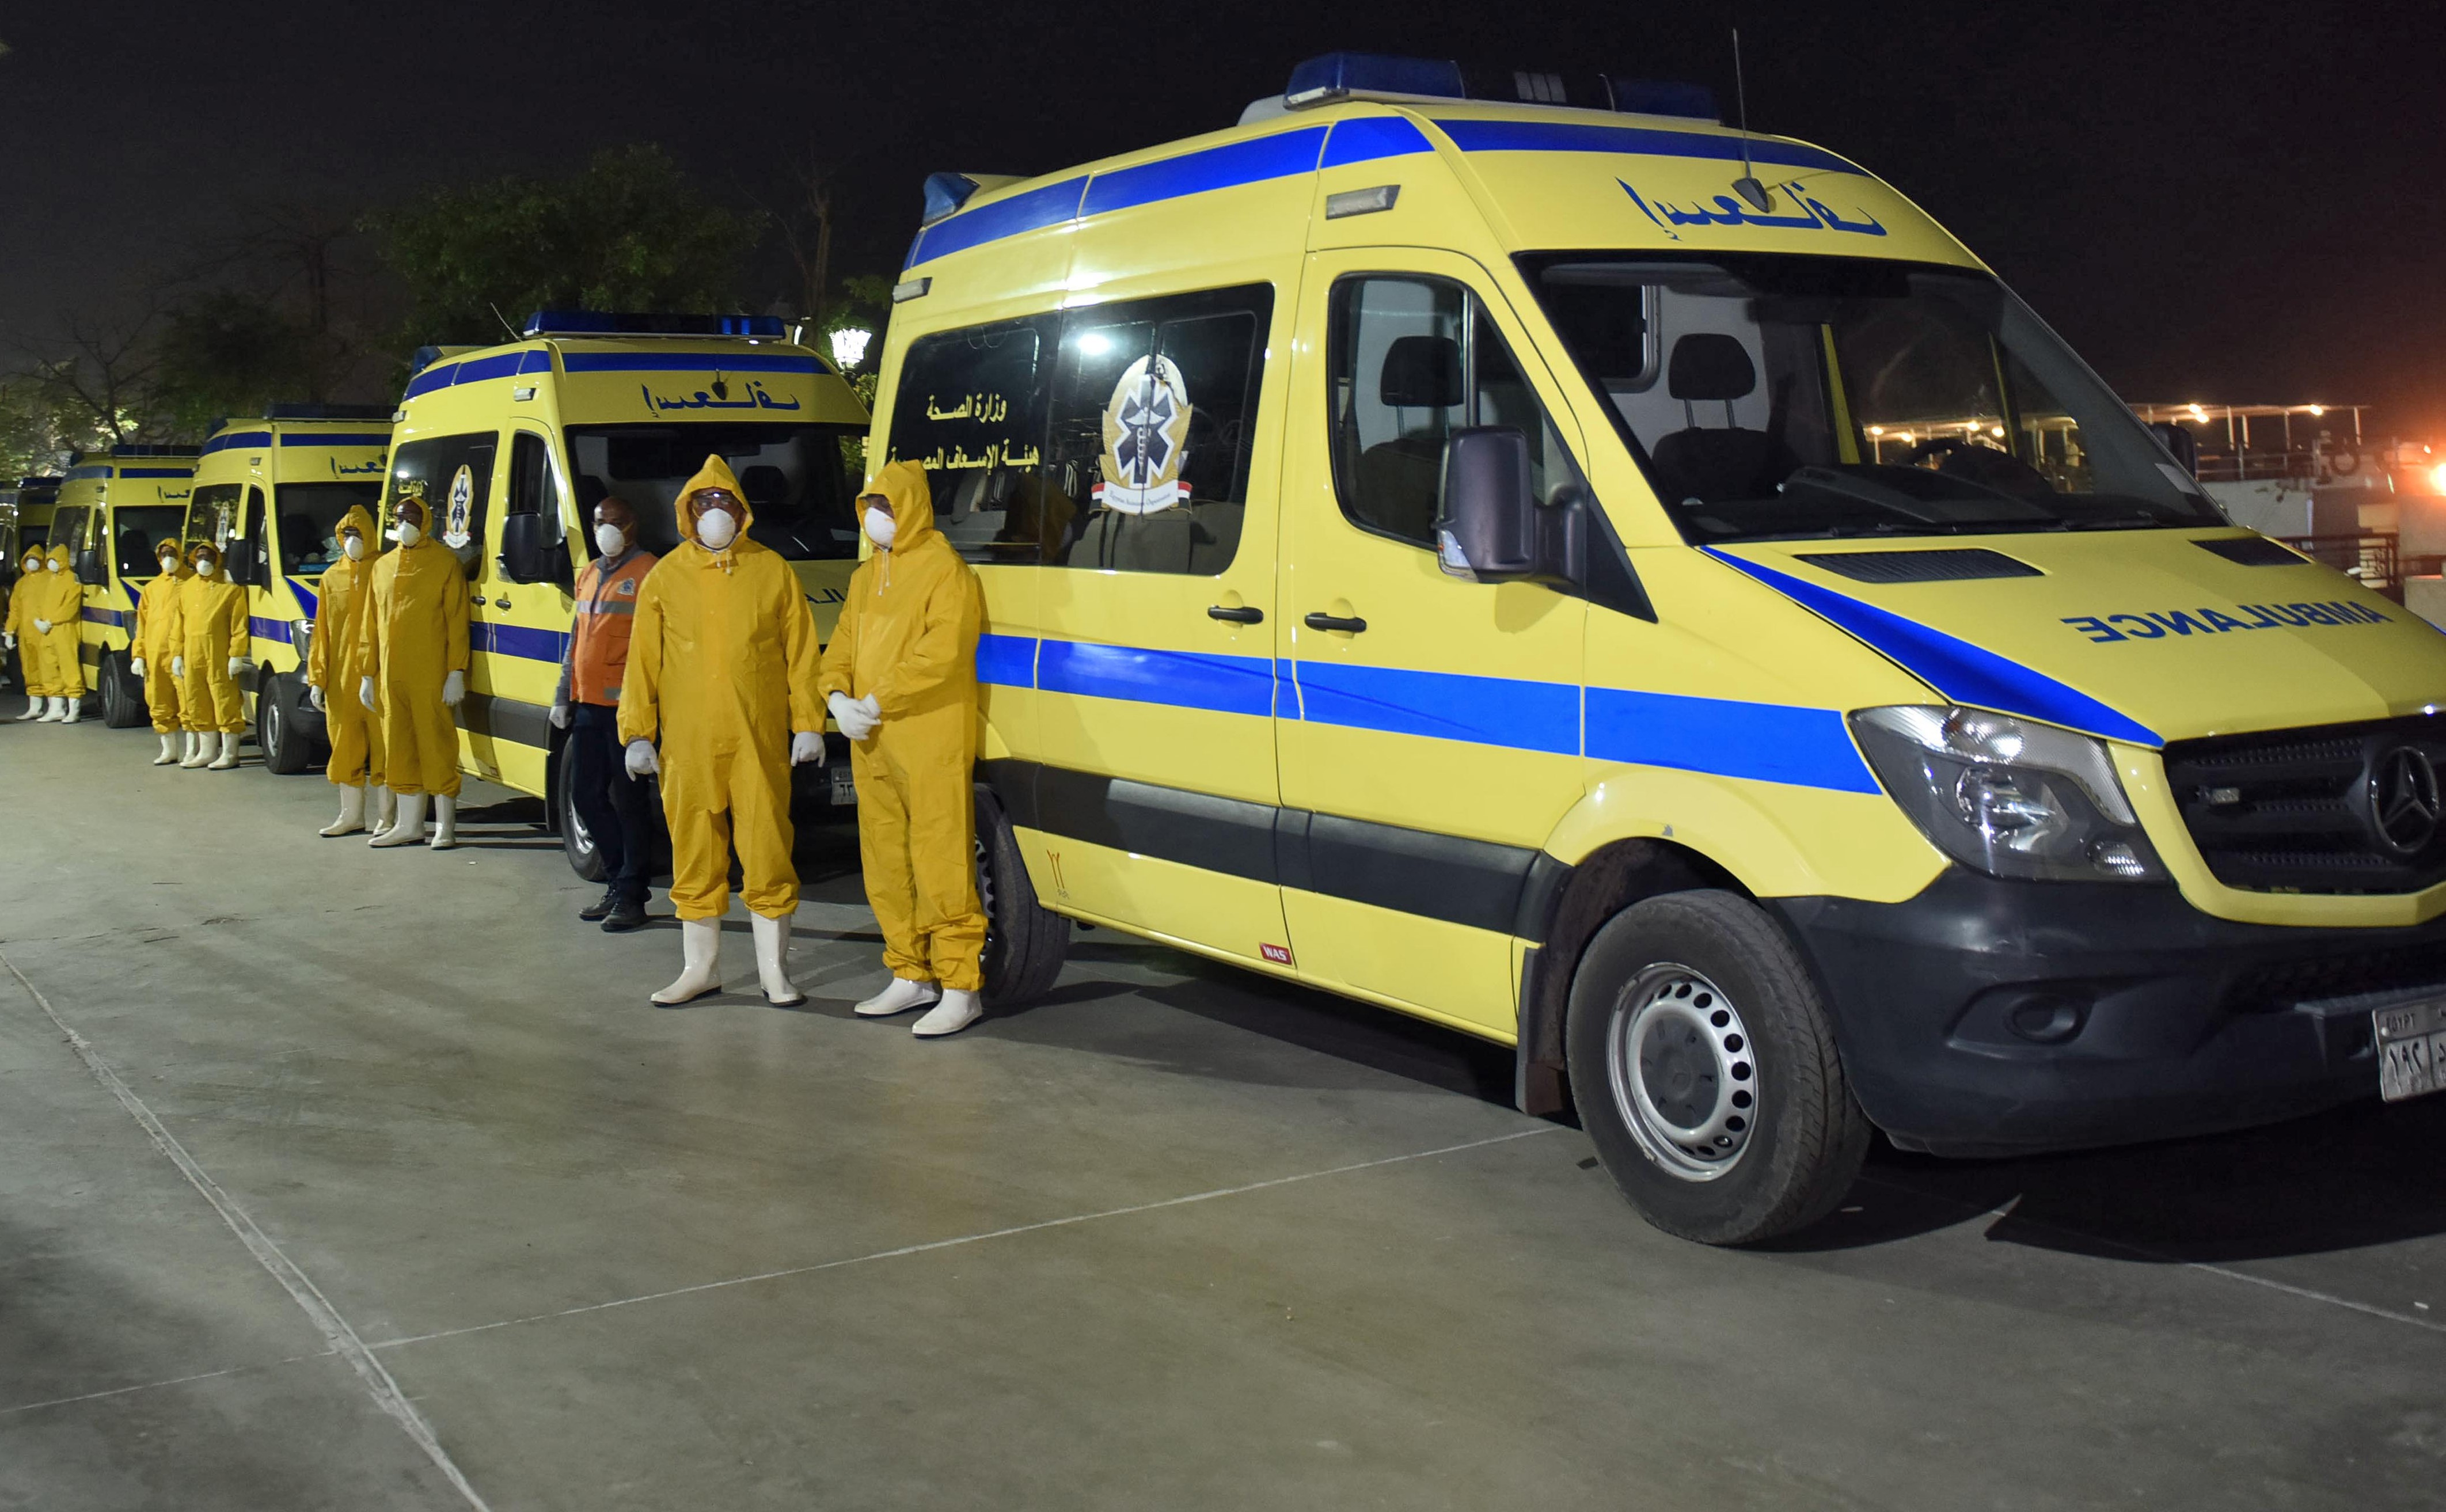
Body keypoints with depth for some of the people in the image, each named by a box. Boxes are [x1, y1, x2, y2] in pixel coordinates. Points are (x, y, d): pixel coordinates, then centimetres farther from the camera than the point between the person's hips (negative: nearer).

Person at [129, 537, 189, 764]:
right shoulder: (152, 588, 19)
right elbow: (142, 625, 18)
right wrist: (138, 655, 9)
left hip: (182, 654, -6)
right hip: (155, 655, 6)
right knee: (160, 705, 10)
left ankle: (190, 752, -3)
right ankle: (169, 751, 20)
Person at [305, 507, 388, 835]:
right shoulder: (332, 577, 13)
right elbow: (322, 633, 13)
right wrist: (317, 679, 8)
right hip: (341, 680, 5)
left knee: (382, 747, -1)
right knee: (345, 749, 10)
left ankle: (387, 817, 7)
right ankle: (352, 815, 21)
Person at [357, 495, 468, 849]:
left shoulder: (445, 563, -1)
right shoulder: (383, 567, 16)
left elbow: (457, 622, -6)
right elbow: (370, 625, 18)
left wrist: (456, 672, -12)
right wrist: (367, 674, 13)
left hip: (431, 675, -6)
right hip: (391, 676, 6)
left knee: (437, 746, -4)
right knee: (400, 749, 10)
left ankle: (445, 826, 2)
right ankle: (409, 824, 18)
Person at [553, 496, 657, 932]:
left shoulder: (647, 572, -7)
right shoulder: (589, 575, 19)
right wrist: (563, 697, 21)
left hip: (624, 704, -8)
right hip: (588, 704, 8)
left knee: (626, 799, -5)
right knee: (586, 796, 10)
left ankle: (631, 896, 2)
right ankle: (618, 883, 21)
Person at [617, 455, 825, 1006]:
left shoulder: (773, 572, 6)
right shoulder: (666, 577, 8)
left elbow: (801, 654, 5)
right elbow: (642, 661, 8)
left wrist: (807, 724, 0)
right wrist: (638, 733, 2)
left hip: (760, 739, -1)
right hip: (688, 743, 1)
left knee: (767, 851, -1)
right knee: (695, 855, 8)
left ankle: (774, 970, 10)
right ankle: (700, 967, 20)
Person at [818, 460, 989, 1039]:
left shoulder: (944, 570, -8)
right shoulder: (866, 576, 20)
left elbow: (943, 654, -19)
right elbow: (842, 645, 20)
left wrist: (876, 701, -16)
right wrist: (838, 698, -1)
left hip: (931, 742, -9)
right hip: (872, 744, 9)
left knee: (940, 865, -9)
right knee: (886, 866, 13)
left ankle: (960, 988, -4)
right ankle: (912, 976, 24)